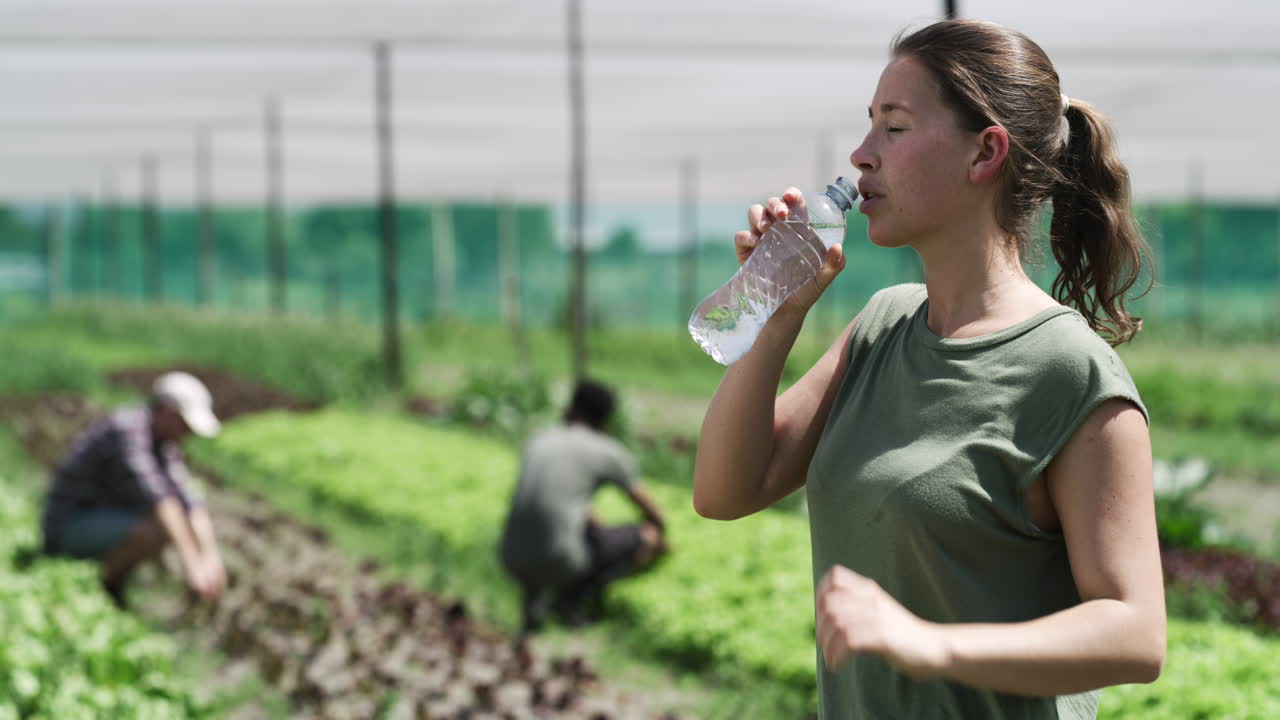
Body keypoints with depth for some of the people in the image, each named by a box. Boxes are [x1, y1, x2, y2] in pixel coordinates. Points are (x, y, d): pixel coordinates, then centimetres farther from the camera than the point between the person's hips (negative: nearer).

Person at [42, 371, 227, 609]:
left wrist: (211, 557, -18)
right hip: (74, 525, -10)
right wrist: (191, 561, -44)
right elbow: (159, 499, -37)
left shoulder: (165, 444, 4)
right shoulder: (126, 430, -26)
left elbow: (190, 501, -3)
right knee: (158, 529, -32)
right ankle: (107, 584, -8)